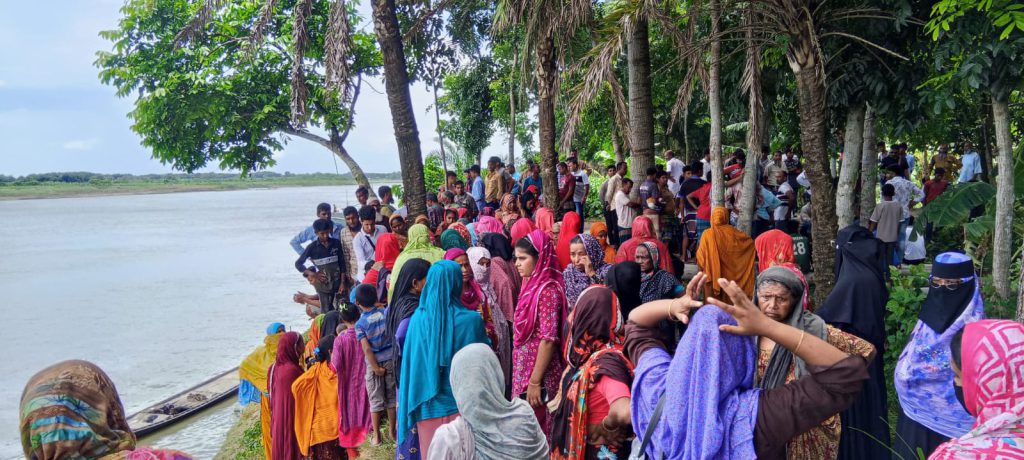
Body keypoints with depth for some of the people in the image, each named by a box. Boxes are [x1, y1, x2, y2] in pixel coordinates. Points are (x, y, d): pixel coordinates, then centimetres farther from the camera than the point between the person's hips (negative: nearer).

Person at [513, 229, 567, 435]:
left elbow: (548, 339, -21)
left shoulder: (547, 290, -16)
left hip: (537, 375, -8)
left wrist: (535, 382, -21)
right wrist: (526, 378, 16)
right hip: (524, 372, 8)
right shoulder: (532, 286, 10)